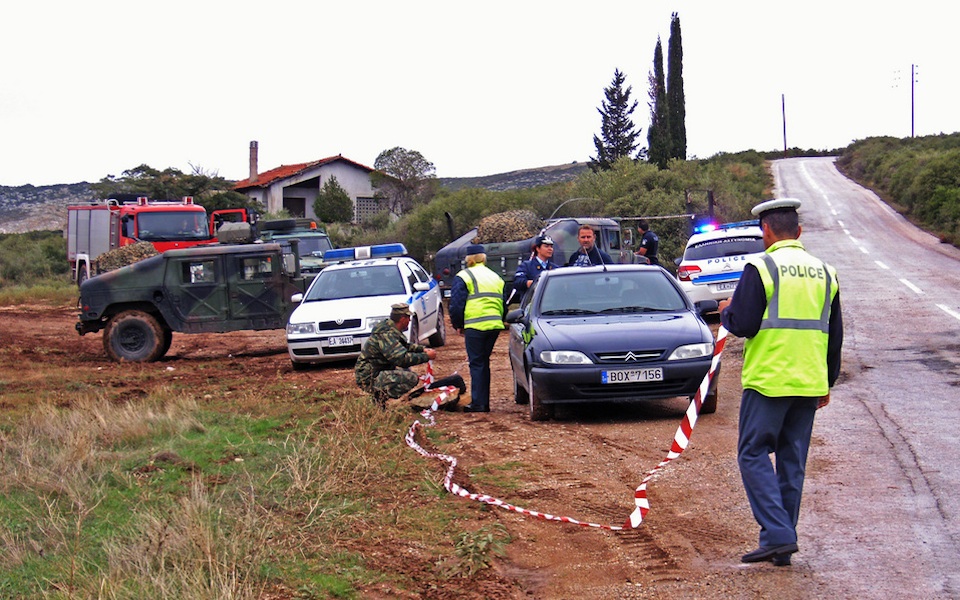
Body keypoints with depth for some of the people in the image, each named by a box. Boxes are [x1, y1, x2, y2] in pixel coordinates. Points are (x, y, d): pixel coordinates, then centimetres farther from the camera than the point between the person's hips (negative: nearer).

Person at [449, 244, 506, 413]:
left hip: (475, 326, -6)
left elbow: (456, 304, -4)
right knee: (484, 362, 15)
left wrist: (458, 325, 9)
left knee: (477, 364, -1)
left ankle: (478, 403, -3)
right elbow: (503, 303, 24)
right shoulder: (496, 277, 21)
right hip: (495, 325, 6)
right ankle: (484, 402, 17)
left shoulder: (463, 277, -1)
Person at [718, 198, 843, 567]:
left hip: (768, 381, -6)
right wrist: (828, 382, 24)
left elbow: (742, 325, -13)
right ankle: (782, 544, 15)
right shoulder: (824, 273, 10)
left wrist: (726, 312, 10)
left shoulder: (761, 269, -9)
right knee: (793, 461, 11)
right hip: (810, 384, 6)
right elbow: (834, 333, 15)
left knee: (753, 455, 1)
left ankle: (777, 534, -11)